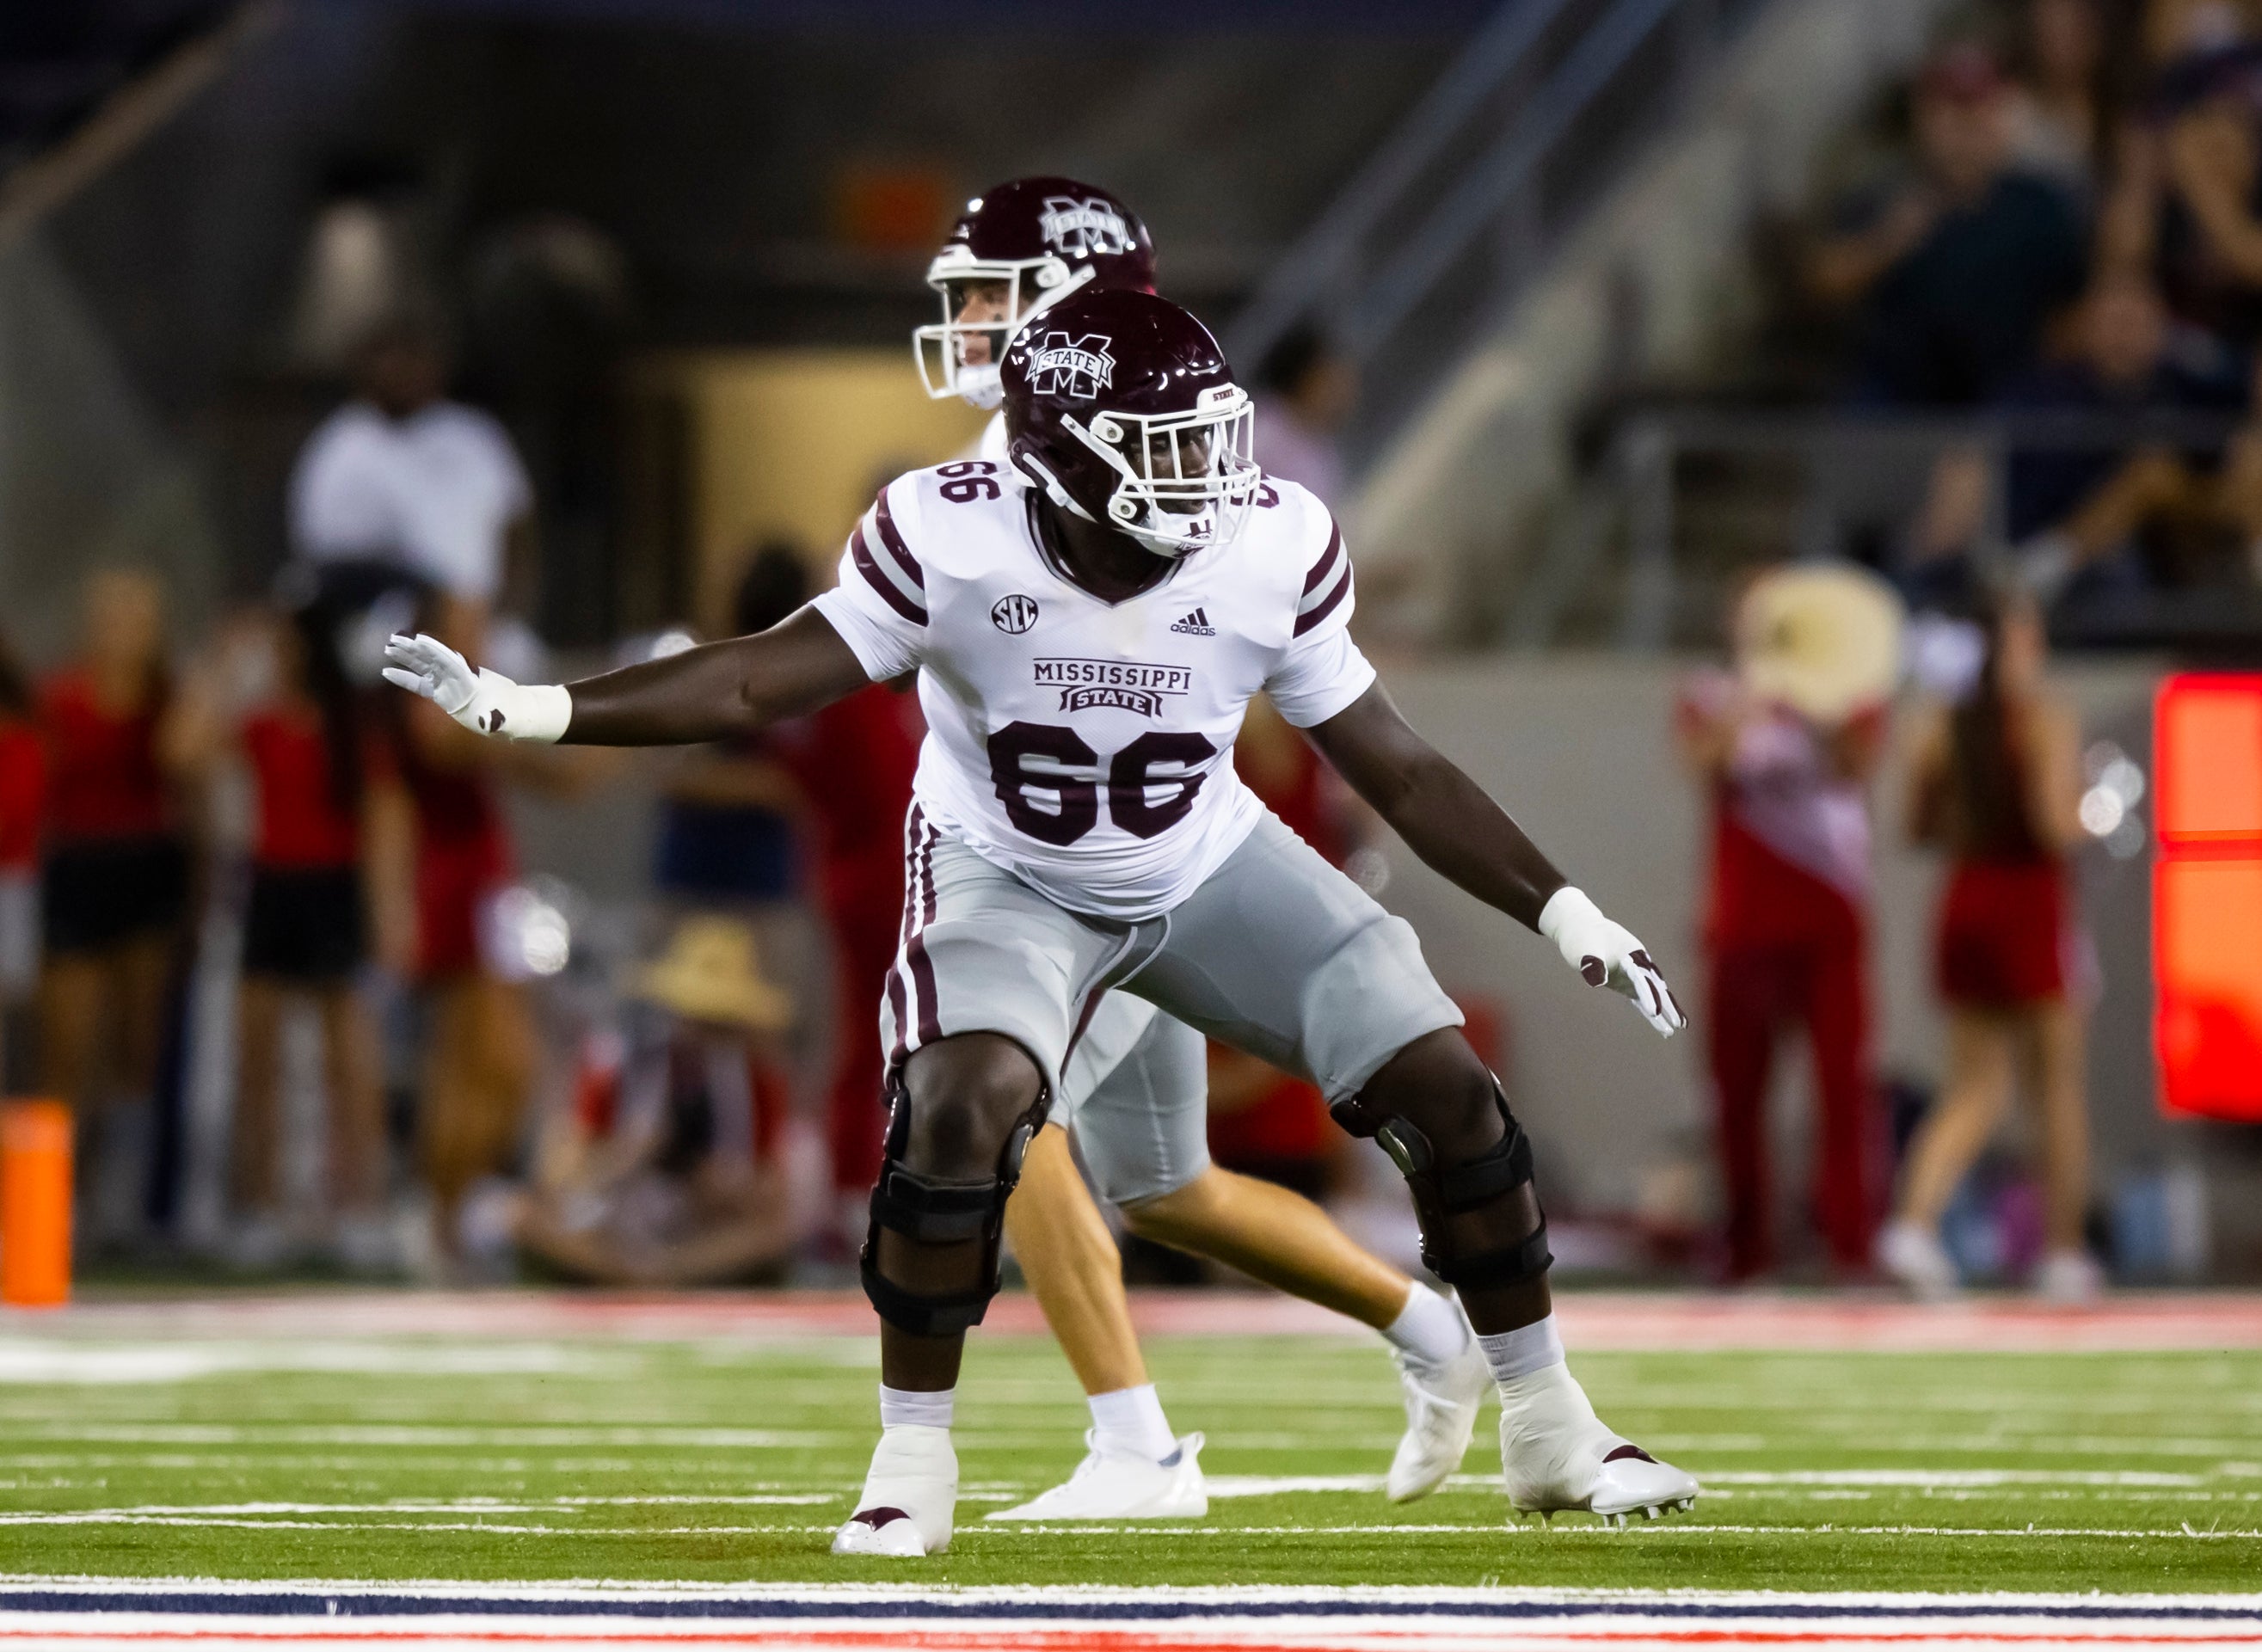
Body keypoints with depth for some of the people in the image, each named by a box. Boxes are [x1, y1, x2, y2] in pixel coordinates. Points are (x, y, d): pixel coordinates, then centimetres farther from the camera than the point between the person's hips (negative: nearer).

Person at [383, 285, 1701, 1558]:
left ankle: (1548, 1430, 13)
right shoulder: (951, 542, -29)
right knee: (963, 1108, -30)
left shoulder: (1275, 553, -23)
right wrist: (525, 712, -35)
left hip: (1209, 865, 2)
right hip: (1009, 878, -2)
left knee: (1445, 1085, -7)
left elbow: (1397, 770, -11)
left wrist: (1564, 915, -12)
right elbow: (761, 683, -25)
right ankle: (913, 1458, -11)